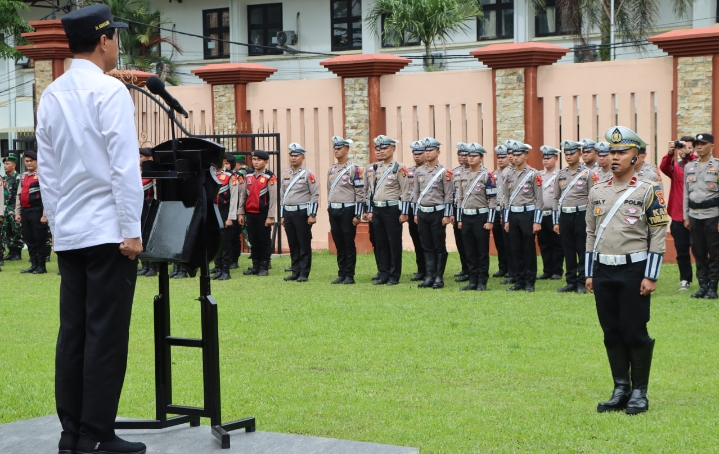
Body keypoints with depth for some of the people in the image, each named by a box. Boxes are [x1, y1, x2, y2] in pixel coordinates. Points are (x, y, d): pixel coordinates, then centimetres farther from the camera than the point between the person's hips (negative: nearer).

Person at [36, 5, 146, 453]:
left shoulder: (50, 96, 10)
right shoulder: (110, 92, -10)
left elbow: (47, 170, 12)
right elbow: (125, 166, -15)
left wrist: (58, 223, 18)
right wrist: (132, 231, -13)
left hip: (68, 232, 7)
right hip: (107, 230, -7)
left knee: (73, 332, 9)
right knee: (106, 337, -4)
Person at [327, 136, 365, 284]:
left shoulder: (354, 169, -7)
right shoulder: (331, 170, 13)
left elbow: (360, 193, -10)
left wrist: (357, 215, -13)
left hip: (347, 210, -6)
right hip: (334, 211, 6)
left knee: (349, 244, -2)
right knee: (339, 244, 9)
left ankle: (349, 276, 1)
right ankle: (341, 274, 14)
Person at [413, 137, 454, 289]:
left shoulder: (444, 172, -6)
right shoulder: (419, 171, 9)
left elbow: (449, 195, -8)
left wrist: (447, 215, -12)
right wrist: (416, 213, 11)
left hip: (438, 213, -5)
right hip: (423, 212, 5)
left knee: (439, 247, 1)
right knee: (427, 246, 7)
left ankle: (439, 278, 5)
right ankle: (430, 277, 11)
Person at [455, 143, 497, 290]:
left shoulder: (487, 175, -6)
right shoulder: (464, 176, 12)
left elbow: (492, 199, -9)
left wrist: (490, 221, -13)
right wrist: (459, 219, 12)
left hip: (481, 217, -5)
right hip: (466, 218, 5)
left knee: (482, 252, 1)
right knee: (470, 252, 8)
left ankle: (482, 282, 5)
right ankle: (473, 281, 13)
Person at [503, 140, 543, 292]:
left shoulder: (534, 174, -5)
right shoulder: (510, 175, 11)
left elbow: (539, 199, -7)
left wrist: (537, 221, -12)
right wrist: (507, 220, 12)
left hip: (527, 214, -5)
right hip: (513, 215, 5)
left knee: (529, 250, 0)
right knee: (516, 250, 7)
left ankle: (530, 282, 6)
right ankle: (519, 281, 14)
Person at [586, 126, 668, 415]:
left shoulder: (647, 192, -4)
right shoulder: (597, 191, 10)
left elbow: (659, 234, -5)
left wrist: (650, 276, -11)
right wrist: (589, 273, 11)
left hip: (634, 270, -5)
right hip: (603, 271, 5)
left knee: (635, 332, -1)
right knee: (612, 333, 8)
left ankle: (639, 393, 8)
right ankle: (621, 390, 17)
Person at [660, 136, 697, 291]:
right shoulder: (675, 166, 10)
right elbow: (664, 168, -12)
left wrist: (690, 154, -31)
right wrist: (670, 153, -30)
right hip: (678, 216, 2)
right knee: (681, 251, 6)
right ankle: (685, 279, 15)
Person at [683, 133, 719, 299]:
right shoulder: (689, 167, 10)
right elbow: (686, 193, 13)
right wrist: (686, 217, 9)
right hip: (694, 216, 4)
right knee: (698, 253, 7)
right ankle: (703, 286, 13)